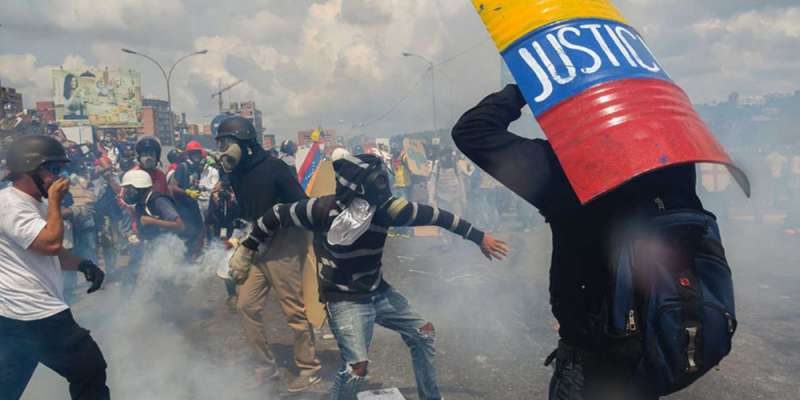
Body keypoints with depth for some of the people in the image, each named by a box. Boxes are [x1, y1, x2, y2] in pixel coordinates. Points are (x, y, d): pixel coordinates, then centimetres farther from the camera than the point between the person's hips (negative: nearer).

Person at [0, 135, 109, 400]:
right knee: (90, 372, 0)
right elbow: (51, 243, -27)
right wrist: (55, 201, -15)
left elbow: (48, 253, 23)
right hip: (35, 315, -10)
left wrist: (82, 265, 5)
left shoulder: (37, 204, 16)